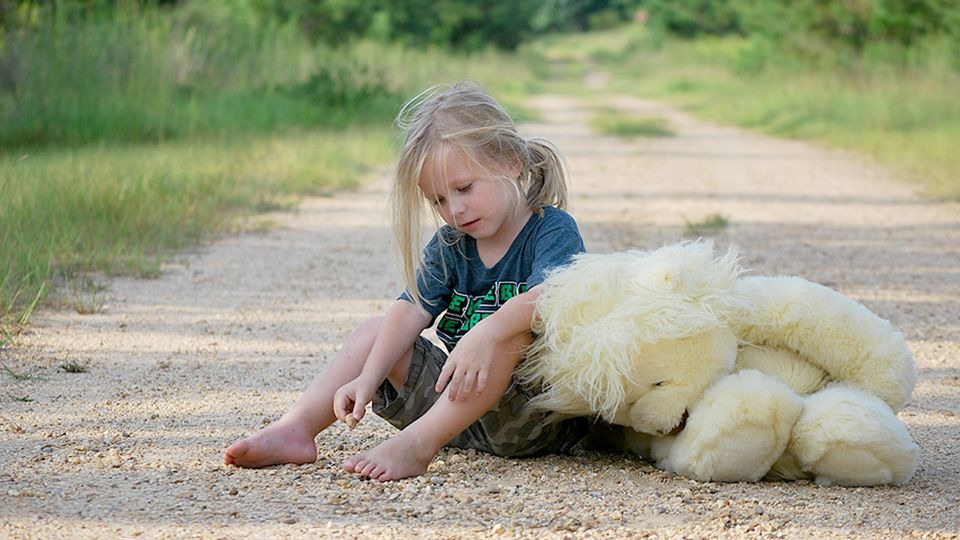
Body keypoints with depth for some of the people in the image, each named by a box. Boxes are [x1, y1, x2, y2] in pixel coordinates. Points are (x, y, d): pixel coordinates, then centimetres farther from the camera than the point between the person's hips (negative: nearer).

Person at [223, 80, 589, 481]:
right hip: (456, 404, 6)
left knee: (514, 329, -34)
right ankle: (295, 428, -15)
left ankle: (415, 444, -42)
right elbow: (412, 311, -5)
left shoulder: (553, 231, -9)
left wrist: (484, 335, -48)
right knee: (375, 330, 3)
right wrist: (368, 379, -21)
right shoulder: (450, 245, 11)